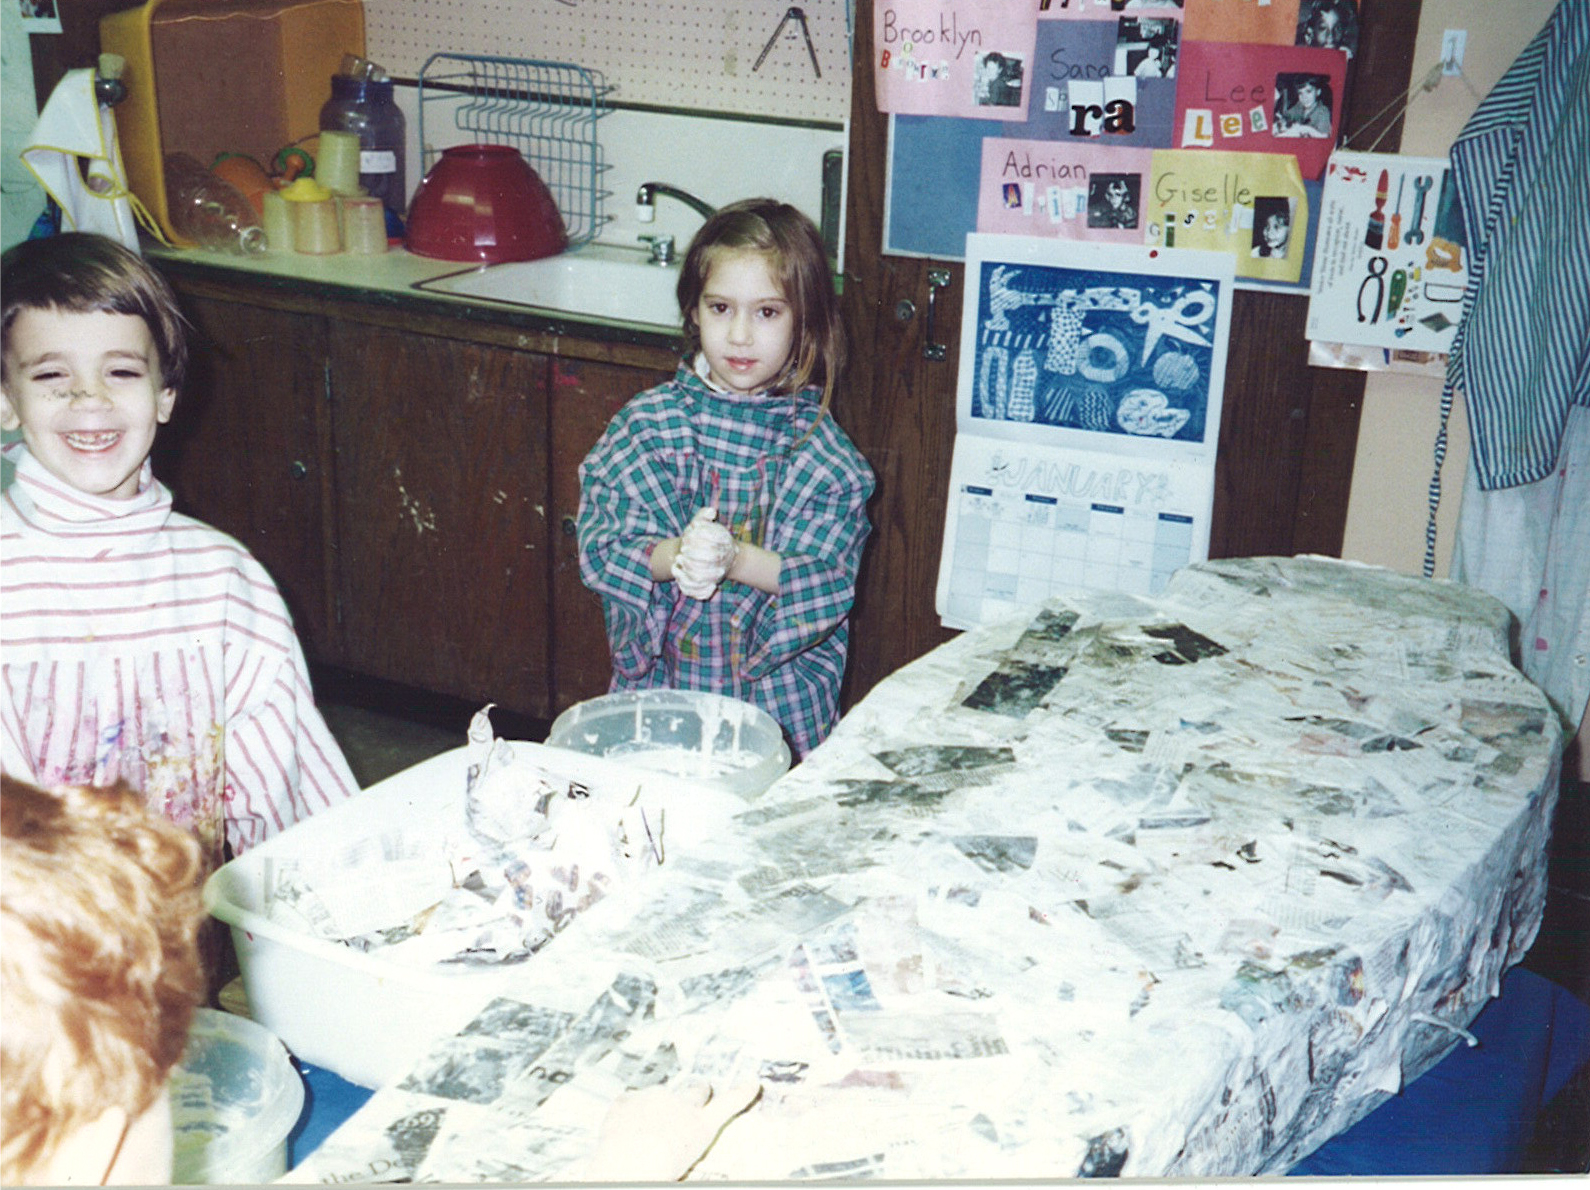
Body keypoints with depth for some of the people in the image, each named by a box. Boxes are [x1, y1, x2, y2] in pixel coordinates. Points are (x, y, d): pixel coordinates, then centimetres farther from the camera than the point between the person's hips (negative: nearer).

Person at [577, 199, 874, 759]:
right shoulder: (645, 421, 0)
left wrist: (736, 560, -27)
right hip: (660, 683, 1)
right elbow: (601, 547, -6)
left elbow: (828, 582, -11)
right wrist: (672, 556, -26)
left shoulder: (818, 446, -4)